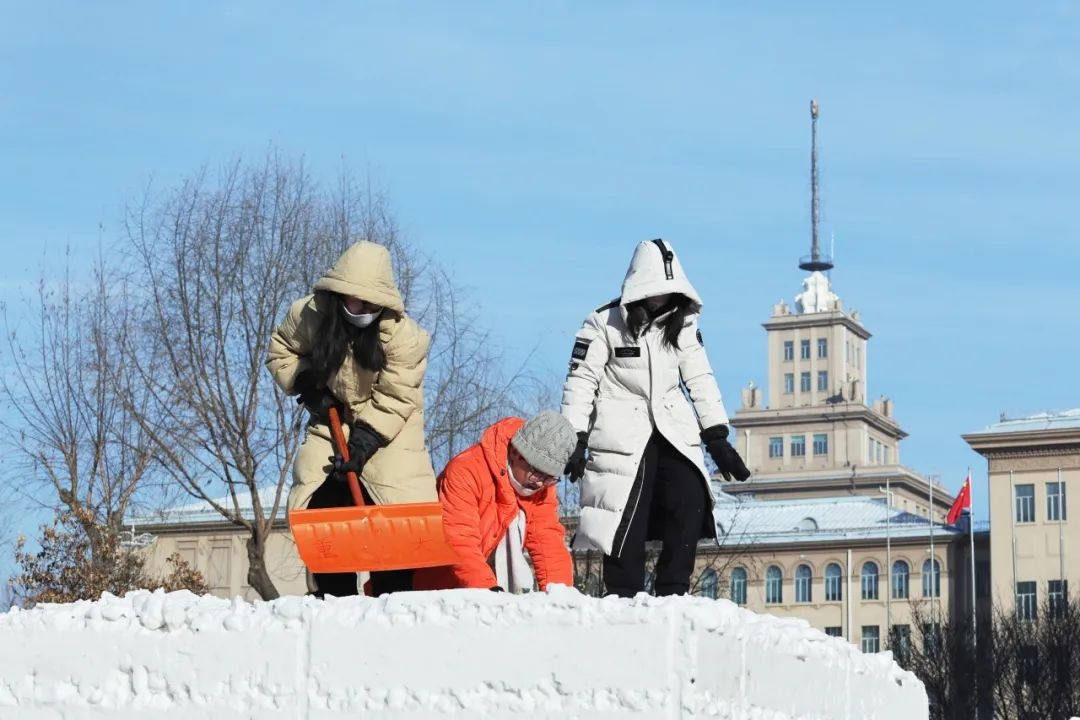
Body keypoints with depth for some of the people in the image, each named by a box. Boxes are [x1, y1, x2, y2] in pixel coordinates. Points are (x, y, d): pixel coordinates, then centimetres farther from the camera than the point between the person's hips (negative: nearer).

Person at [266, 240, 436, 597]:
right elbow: (280, 351, 3)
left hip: (389, 425, -3)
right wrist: (306, 384, -12)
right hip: (333, 418, 3)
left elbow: (395, 398, -22)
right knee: (322, 502, -5)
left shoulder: (403, 333, -25)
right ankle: (333, 598, 1)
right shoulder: (310, 315, -16)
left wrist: (367, 439, -29)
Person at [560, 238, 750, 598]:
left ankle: (672, 595, -6)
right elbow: (580, 382, -4)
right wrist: (575, 440, -10)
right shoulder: (604, 324, -5)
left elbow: (701, 379, 12)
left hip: (674, 433, 4)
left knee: (691, 507, -14)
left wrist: (717, 438, 8)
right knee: (627, 526, -9)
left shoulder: (682, 324, 9)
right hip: (622, 437, -4)